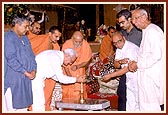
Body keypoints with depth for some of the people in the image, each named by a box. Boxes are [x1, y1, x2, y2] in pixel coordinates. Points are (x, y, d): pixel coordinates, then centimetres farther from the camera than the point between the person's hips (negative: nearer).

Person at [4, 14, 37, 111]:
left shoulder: (25, 38, 14)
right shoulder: (8, 38, -11)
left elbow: (31, 55, 14)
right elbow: (11, 59, -18)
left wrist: (33, 70, -3)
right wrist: (25, 72, -17)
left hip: (26, 78, 8)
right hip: (13, 79, -8)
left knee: (24, 106, 12)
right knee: (12, 107, -3)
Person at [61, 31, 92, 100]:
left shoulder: (86, 45, -14)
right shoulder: (66, 44, -17)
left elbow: (87, 61, -3)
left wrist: (77, 66, -22)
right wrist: (69, 76, -23)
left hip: (80, 73, 1)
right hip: (68, 73, -1)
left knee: (79, 93, -4)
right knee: (67, 94, -2)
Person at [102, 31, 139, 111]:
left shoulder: (132, 48, -23)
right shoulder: (119, 49, 6)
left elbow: (127, 68, -24)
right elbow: (116, 65, 4)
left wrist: (110, 75, -20)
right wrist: (120, 62, -21)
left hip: (137, 78, -8)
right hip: (129, 79, 8)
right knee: (130, 104, 13)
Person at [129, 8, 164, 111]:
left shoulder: (153, 31, -14)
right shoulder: (146, 31, 18)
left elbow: (156, 55, -23)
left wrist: (138, 65, -15)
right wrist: (136, 62, 6)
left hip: (153, 76, -10)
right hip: (147, 76, 10)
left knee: (150, 107, -5)